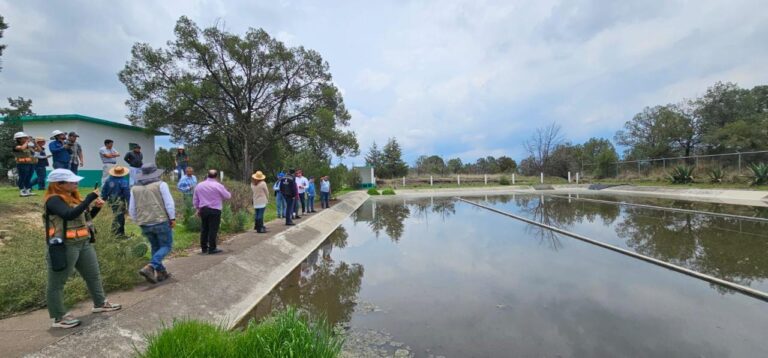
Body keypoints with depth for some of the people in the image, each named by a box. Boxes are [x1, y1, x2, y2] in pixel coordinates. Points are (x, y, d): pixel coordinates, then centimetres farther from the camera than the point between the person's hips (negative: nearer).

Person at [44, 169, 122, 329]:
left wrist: (96, 208, 1)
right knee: (57, 283, 4)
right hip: (65, 246, -9)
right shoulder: (54, 200, -14)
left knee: (94, 274, 18)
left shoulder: (73, 197, 12)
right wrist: (89, 199, -29)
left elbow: (85, 218, 18)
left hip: (84, 243, 9)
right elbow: (69, 215, -32)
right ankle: (59, 317, 13)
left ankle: (100, 303, 32)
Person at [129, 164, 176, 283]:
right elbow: (169, 203, -10)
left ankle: (161, 272, 19)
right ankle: (149, 267, -16)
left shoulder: (135, 188, 10)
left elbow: (131, 210, 13)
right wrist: (172, 218, -3)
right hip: (161, 221, -5)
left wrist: (138, 221, 24)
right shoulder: (160, 184, -4)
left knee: (155, 247, 17)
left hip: (145, 224, 5)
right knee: (166, 246, 4)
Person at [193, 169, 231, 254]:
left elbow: (195, 199, 14)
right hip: (214, 210, -6)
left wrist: (197, 209, 24)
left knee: (204, 229, 14)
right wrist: (221, 195, 18)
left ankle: (204, 248, 22)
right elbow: (228, 196, -4)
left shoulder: (199, 185, 7)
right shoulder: (218, 186, -11)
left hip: (203, 209, 6)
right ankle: (212, 249, 2)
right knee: (213, 230, -1)